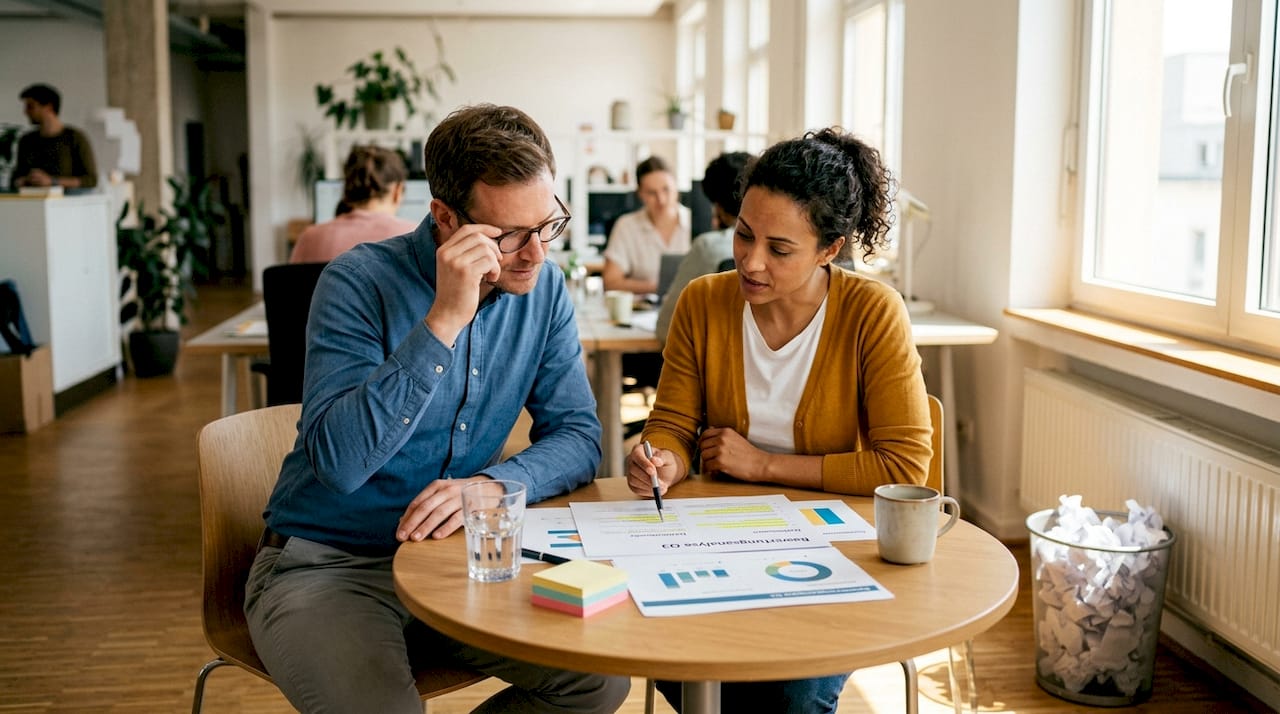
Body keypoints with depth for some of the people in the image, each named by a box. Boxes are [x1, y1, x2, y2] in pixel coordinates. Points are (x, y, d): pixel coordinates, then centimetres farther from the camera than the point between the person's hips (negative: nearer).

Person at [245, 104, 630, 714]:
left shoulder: (542, 287, 0)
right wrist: (443, 322, -32)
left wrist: (493, 483, -22)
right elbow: (337, 459, -26)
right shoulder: (361, 282, -16)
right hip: (326, 564, -4)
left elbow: (577, 436, -1)